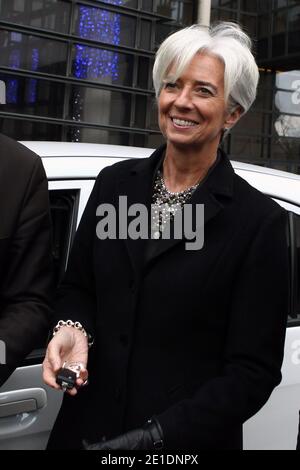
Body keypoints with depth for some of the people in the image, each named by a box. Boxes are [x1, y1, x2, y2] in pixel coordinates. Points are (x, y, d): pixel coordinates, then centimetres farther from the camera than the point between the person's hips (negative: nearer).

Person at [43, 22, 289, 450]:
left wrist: (156, 436, -20)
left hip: (186, 440, -3)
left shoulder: (259, 221, -13)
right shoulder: (114, 183, 0)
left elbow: (254, 371, -12)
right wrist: (72, 329, -13)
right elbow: (78, 286, 9)